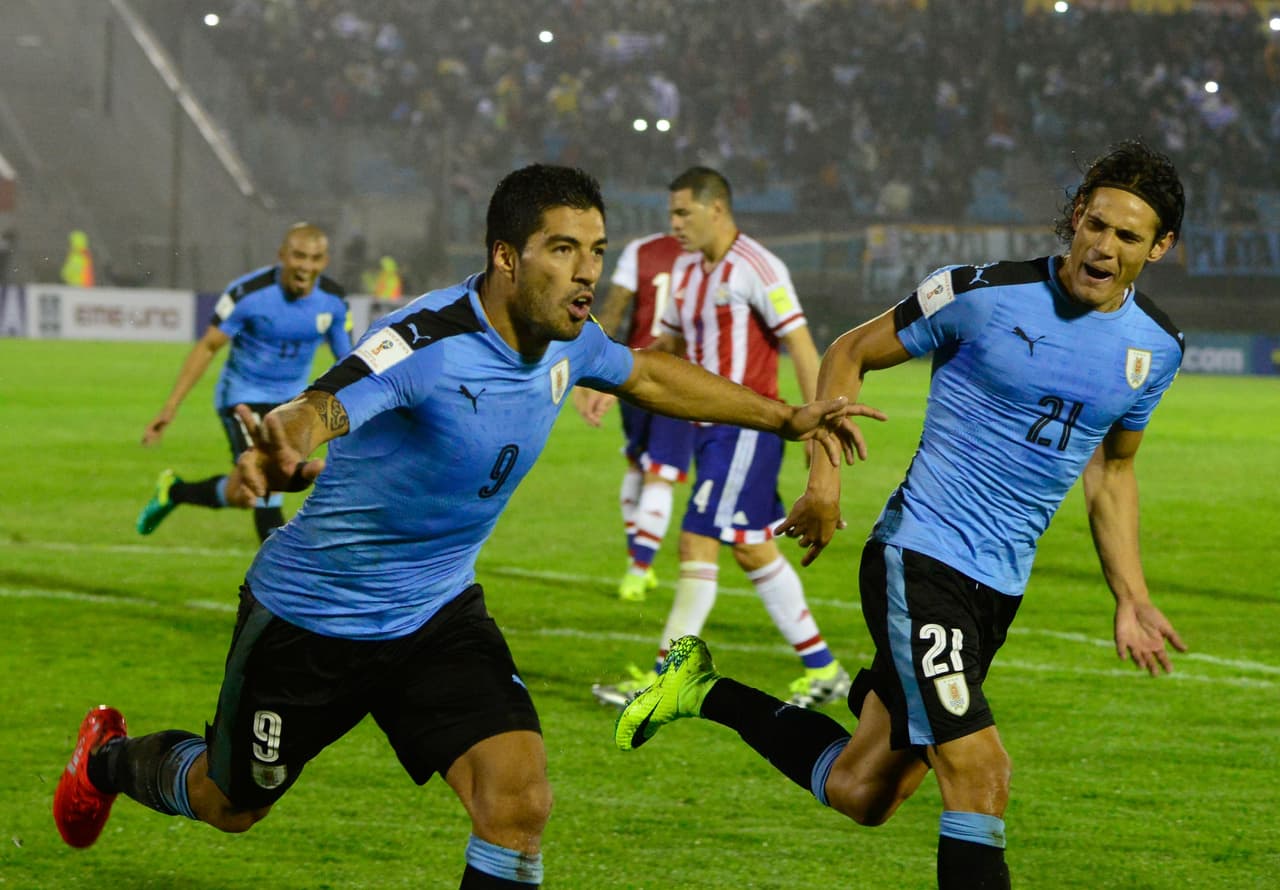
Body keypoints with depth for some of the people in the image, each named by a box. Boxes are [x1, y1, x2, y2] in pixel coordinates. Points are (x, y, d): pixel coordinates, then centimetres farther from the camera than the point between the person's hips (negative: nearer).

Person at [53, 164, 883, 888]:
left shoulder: (566, 340, -8)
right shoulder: (431, 342, -32)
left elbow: (649, 375, 16)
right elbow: (315, 413, -48)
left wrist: (787, 418, 19)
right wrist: (275, 451, -72)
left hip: (436, 614, 5)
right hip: (313, 615, -5)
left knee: (518, 800, -18)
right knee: (230, 803, 18)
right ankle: (111, 760, 53)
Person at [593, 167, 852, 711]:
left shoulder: (756, 268, -14)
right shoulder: (686, 268, 12)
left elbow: (802, 348, -14)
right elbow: (669, 344, 22)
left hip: (747, 429, -9)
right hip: (710, 428, 9)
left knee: (698, 544, -10)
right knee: (754, 551, 12)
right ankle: (823, 670, 19)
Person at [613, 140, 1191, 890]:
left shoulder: (1157, 347, 3)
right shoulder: (983, 294, -12)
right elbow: (850, 355, 2)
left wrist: (1131, 598, 12)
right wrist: (826, 473, -10)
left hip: (1002, 588, 6)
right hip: (920, 558, -6)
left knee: (860, 793, 12)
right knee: (980, 777, -21)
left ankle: (704, 693, 32)